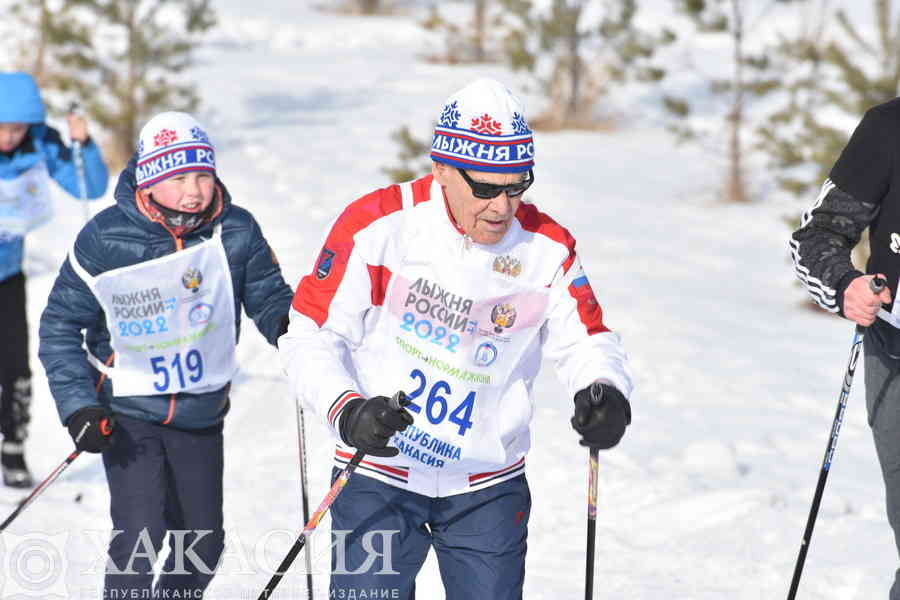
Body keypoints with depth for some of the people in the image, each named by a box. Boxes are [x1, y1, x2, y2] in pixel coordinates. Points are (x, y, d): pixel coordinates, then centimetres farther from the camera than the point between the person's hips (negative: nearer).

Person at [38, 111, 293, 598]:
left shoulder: (236, 232, -10)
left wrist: (287, 322, -25)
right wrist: (77, 406, -16)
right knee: (138, 537, -16)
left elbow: (268, 297, 0)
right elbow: (60, 325, -8)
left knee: (203, 542, 13)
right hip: (129, 412, -4)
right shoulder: (105, 238, -16)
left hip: (202, 412, 4)